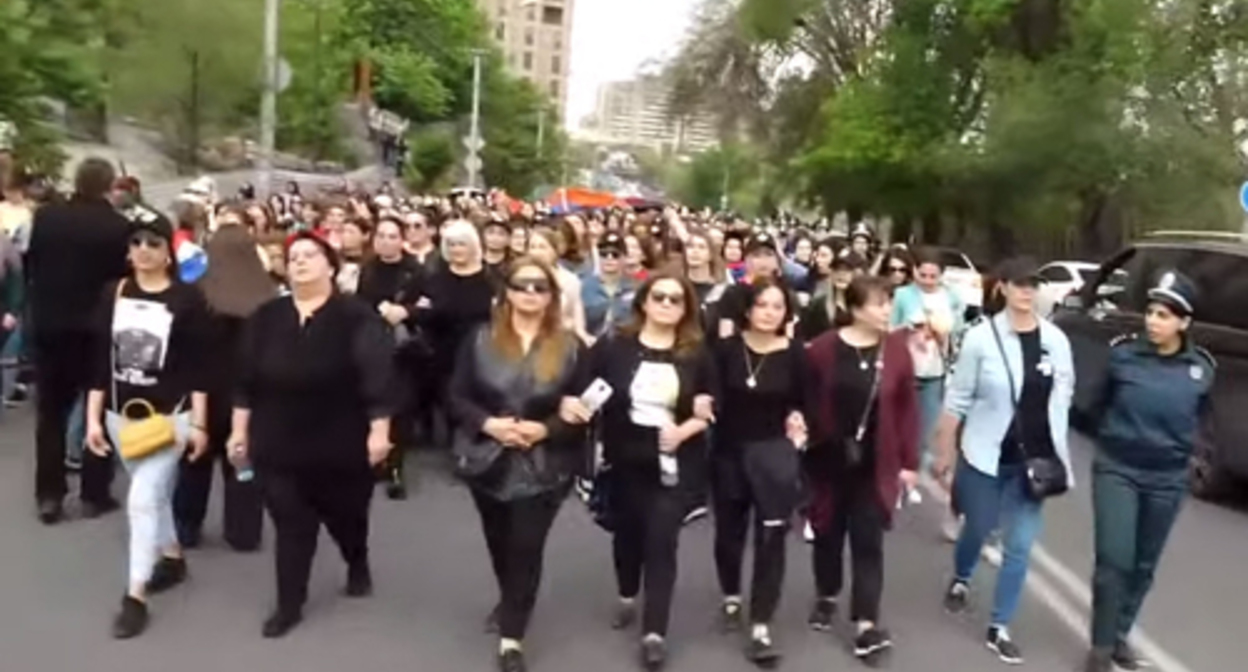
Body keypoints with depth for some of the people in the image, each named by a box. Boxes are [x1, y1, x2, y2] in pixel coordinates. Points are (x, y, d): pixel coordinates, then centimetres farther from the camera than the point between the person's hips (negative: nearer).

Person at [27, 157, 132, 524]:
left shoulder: (45, 216, -5)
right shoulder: (118, 226, -14)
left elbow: (30, 266, 3)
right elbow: (123, 276, -9)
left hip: (48, 324, 3)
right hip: (97, 326, -2)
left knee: (50, 412, 12)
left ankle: (49, 495, 12)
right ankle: (94, 493, 13)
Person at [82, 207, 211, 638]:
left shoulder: (187, 299, -9)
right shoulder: (113, 294, 1)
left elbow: (198, 367, -8)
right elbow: (100, 361, 3)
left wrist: (199, 424, -9)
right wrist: (92, 418, 1)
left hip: (170, 416, -4)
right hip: (121, 414, 5)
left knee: (142, 500, -10)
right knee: (155, 494, 18)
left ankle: (135, 597, -1)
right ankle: (173, 558, 39)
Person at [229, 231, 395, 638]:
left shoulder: (356, 318, -11)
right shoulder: (266, 318, 3)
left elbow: (376, 379, -14)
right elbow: (246, 380, 6)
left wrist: (379, 431, -17)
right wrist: (239, 430, 5)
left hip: (340, 447, -2)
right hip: (279, 446, 3)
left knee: (345, 516, 16)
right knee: (290, 526, 6)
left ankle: (358, 566, 47)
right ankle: (289, 605, 21)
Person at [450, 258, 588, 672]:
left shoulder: (570, 347, -6)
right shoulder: (480, 340, -3)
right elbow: (458, 397, -2)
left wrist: (545, 429, -20)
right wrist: (489, 424, -18)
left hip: (543, 466, -2)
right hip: (489, 461, 2)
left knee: (526, 548, -2)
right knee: (499, 541, 20)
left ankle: (511, 638, 11)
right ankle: (511, 602, 48)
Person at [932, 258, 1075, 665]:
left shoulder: (1056, 340, -3)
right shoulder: (982, 337, -12)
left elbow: (1063, 398, 7)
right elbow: (957, 399, -7)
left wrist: (1058, 455, 8)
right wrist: (944, 452, -4)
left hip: (1033, 458, 2)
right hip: (986, 455, -2)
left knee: (1020, 547, 5)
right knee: (978, 529, 17)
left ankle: (999, 629, 19)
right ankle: (960, 582, 49)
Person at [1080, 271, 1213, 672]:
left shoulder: (1201, 370, -5)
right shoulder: (1123, 354, -10)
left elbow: (1198, 419, 14)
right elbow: (1098, 406, 6)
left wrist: (1178, 447, 8)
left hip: (1167, 480, 2)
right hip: (1116, 470, -2)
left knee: (1144, 565, 13)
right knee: (1114, 560, -8)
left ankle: (1119, 637, 32)